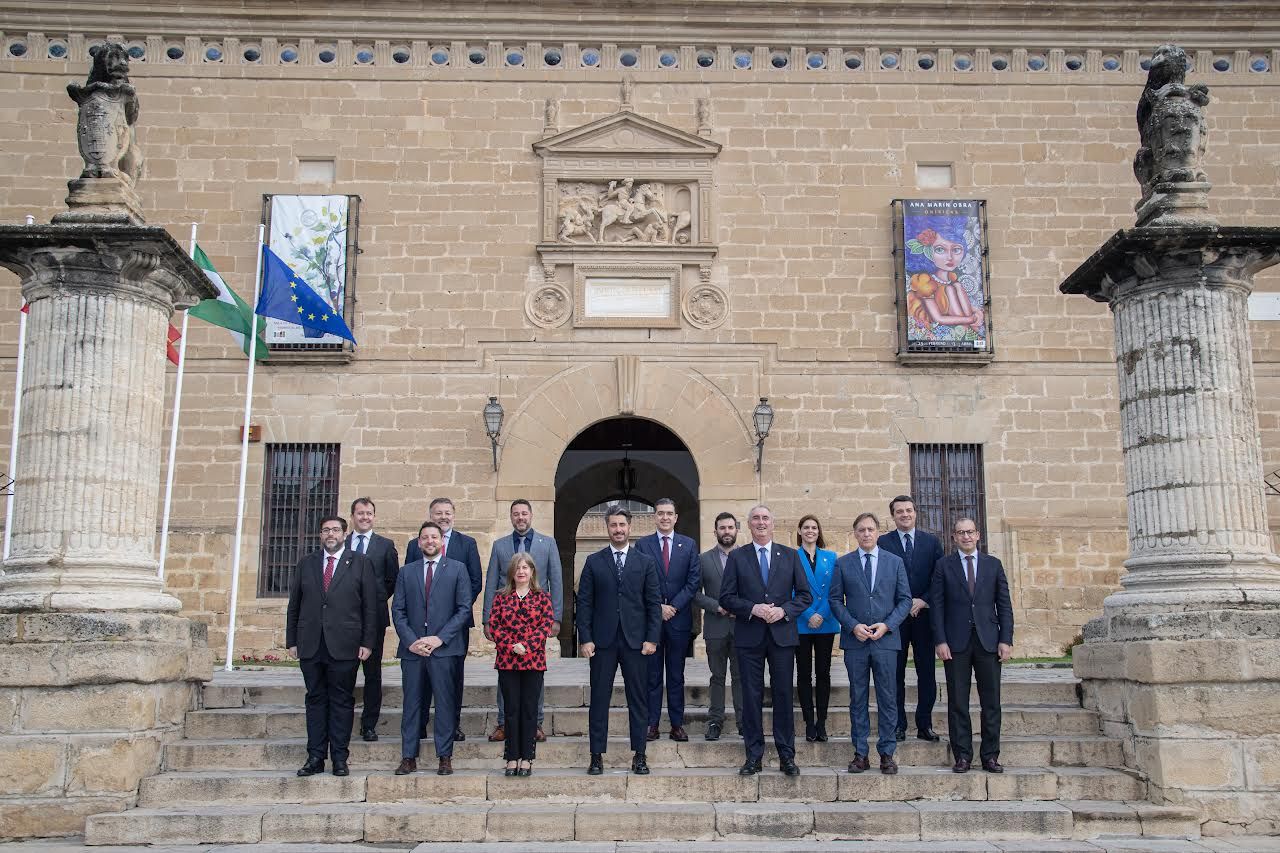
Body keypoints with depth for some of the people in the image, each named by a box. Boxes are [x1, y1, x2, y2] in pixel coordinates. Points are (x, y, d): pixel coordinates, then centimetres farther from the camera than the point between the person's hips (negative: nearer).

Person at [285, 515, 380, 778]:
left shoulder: (360, 563, 3)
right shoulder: (306, 564, 12)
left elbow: (370, 606, 0)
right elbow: (294, 605, 12)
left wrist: (367, 642, -5)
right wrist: (292, 640, 6)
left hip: (345, 646, -2)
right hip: (310, 645, 3)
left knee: (342, 701, 2)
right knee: (315, 699, 7)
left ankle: (340, 758, 9)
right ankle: (315, 758, 13)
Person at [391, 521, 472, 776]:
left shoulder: (457, 569, 6)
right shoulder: (406, 572, 13)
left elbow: (464, 608, 0)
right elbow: (398, 610, 9)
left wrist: (440, 638, -9)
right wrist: (410, 640, -6)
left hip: (444, 648, -2)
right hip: (412, 649, 2)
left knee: (445, 703, -1)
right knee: (412, 703, 5)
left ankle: (445, 757, 7)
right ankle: (409, 758, 11)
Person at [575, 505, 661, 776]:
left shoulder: (645, 563, 6)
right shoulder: (594, 562, 6)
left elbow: (654, 603, 4)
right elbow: (584, 602, 3)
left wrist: (652, 639, -4)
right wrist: (585, 638, -5)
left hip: (635, 641, 0)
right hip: (602, 641, 0)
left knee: (638, 699, 5)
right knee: (599, 699, 3)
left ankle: (639, 755, 14)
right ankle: (597, 755, 11)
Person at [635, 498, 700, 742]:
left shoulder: (689, 545, 6)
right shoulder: (642, 545, 3)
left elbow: (694, 581, 0)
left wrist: (674, 607, -9)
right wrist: (657, 607, -11)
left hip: (679, 618, 1)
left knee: (676, 675, 7)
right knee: (652, 675, 4)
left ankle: (677, 724, 12)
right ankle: (652, 724, 9)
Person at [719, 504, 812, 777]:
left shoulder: (790, 556, 7)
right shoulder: (737, 557, 4)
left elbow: (805, 595, 6)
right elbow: (726, 597, 0)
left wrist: (784, 610, -11)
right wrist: (753, 609, -15)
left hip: (782, 635, 1)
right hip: (749, 636, 0)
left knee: (784, 695, 4)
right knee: (751, 697, 4)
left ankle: (787, 756, 13)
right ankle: (753, 756, 13)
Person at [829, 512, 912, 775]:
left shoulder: (895, 562, 6)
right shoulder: (842, 564, 5)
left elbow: (905, 599, 5)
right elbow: (835, 600, 4)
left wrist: (886, 625, -9)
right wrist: (853, 625, -10)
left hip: (886, 639, 0)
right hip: (855, 640, 0)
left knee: (887, 698, 3)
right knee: (858, 699, 6)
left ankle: (887, 753, 12)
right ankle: (860, 753, 12)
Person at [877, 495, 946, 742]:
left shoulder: (932, 541, 9)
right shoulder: (882, 543, 2)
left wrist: (923, 601, -8)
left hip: (924, 614, 2)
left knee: (927, 673, 5)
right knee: (895, 673, 3)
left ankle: (925, 725, 13)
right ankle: (898, 726, 10)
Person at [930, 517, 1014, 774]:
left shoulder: (993, 564, 9)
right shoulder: (943, 565, 5)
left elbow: (1004, 605, 8)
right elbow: (936, 605, 1)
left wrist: (1006, 640, -1)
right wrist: (940, 641, -7)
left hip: (988, 641, 1)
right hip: (956, 642, -1)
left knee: (991, 701, 4)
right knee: (958, 702, 2)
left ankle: (990, 755, 13)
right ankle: (962, 755, 10)